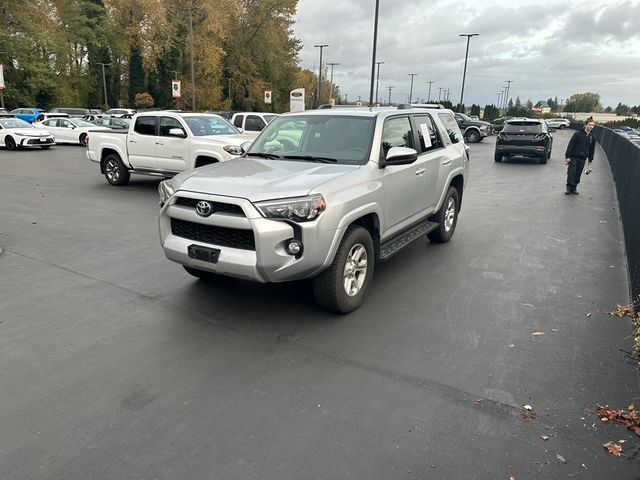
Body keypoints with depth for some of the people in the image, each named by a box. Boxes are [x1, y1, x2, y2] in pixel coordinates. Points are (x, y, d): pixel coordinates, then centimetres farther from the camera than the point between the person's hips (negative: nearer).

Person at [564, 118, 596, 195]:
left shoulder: (592, 137, 8)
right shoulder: (578, 134, -7)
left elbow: (592, 150, 17)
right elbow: (570, 145, -8)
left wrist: (590, 161, 16)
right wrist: (567, 156, -12)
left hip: (582, 159, 4)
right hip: (573, 157, -4)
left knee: (578, 174, 6)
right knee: (571, 172, -9)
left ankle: (574, 188, 15)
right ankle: (569, 188, 0)